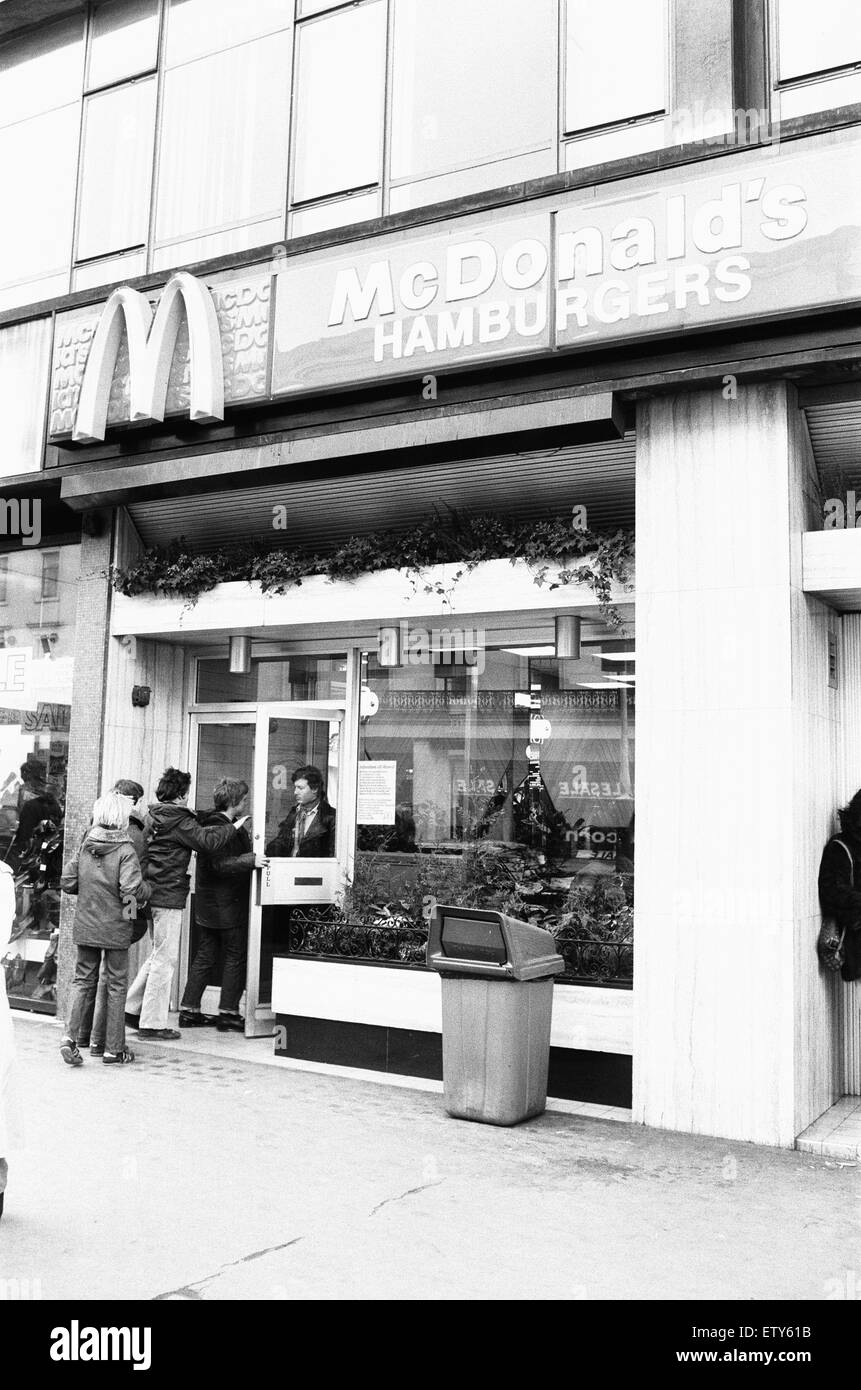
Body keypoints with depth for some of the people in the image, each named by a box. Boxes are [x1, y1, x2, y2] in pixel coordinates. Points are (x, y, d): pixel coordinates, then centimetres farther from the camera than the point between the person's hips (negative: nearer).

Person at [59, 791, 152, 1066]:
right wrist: (147, 889, -3)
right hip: (116, 929, -4)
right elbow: (132, 890, -23)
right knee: (117, 985, 7)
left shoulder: (85, 847, 1)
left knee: (83, 980, 14)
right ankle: (114, 1048, 13)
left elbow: (67, 883, 4)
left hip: (85, 927, 4)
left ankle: (70, 1035, -3)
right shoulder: (125, 851, -14)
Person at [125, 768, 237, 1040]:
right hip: (169, 897, -9)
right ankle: (152, 1023, 4)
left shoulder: (153, 816, 12)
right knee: (165, 959, -1)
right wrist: (233, 826, -4)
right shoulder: (179, 821, -14)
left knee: (158, 955, 21)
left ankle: (132, 1009, 23)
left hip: (152, 894, 9)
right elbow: (208, 842, -18)